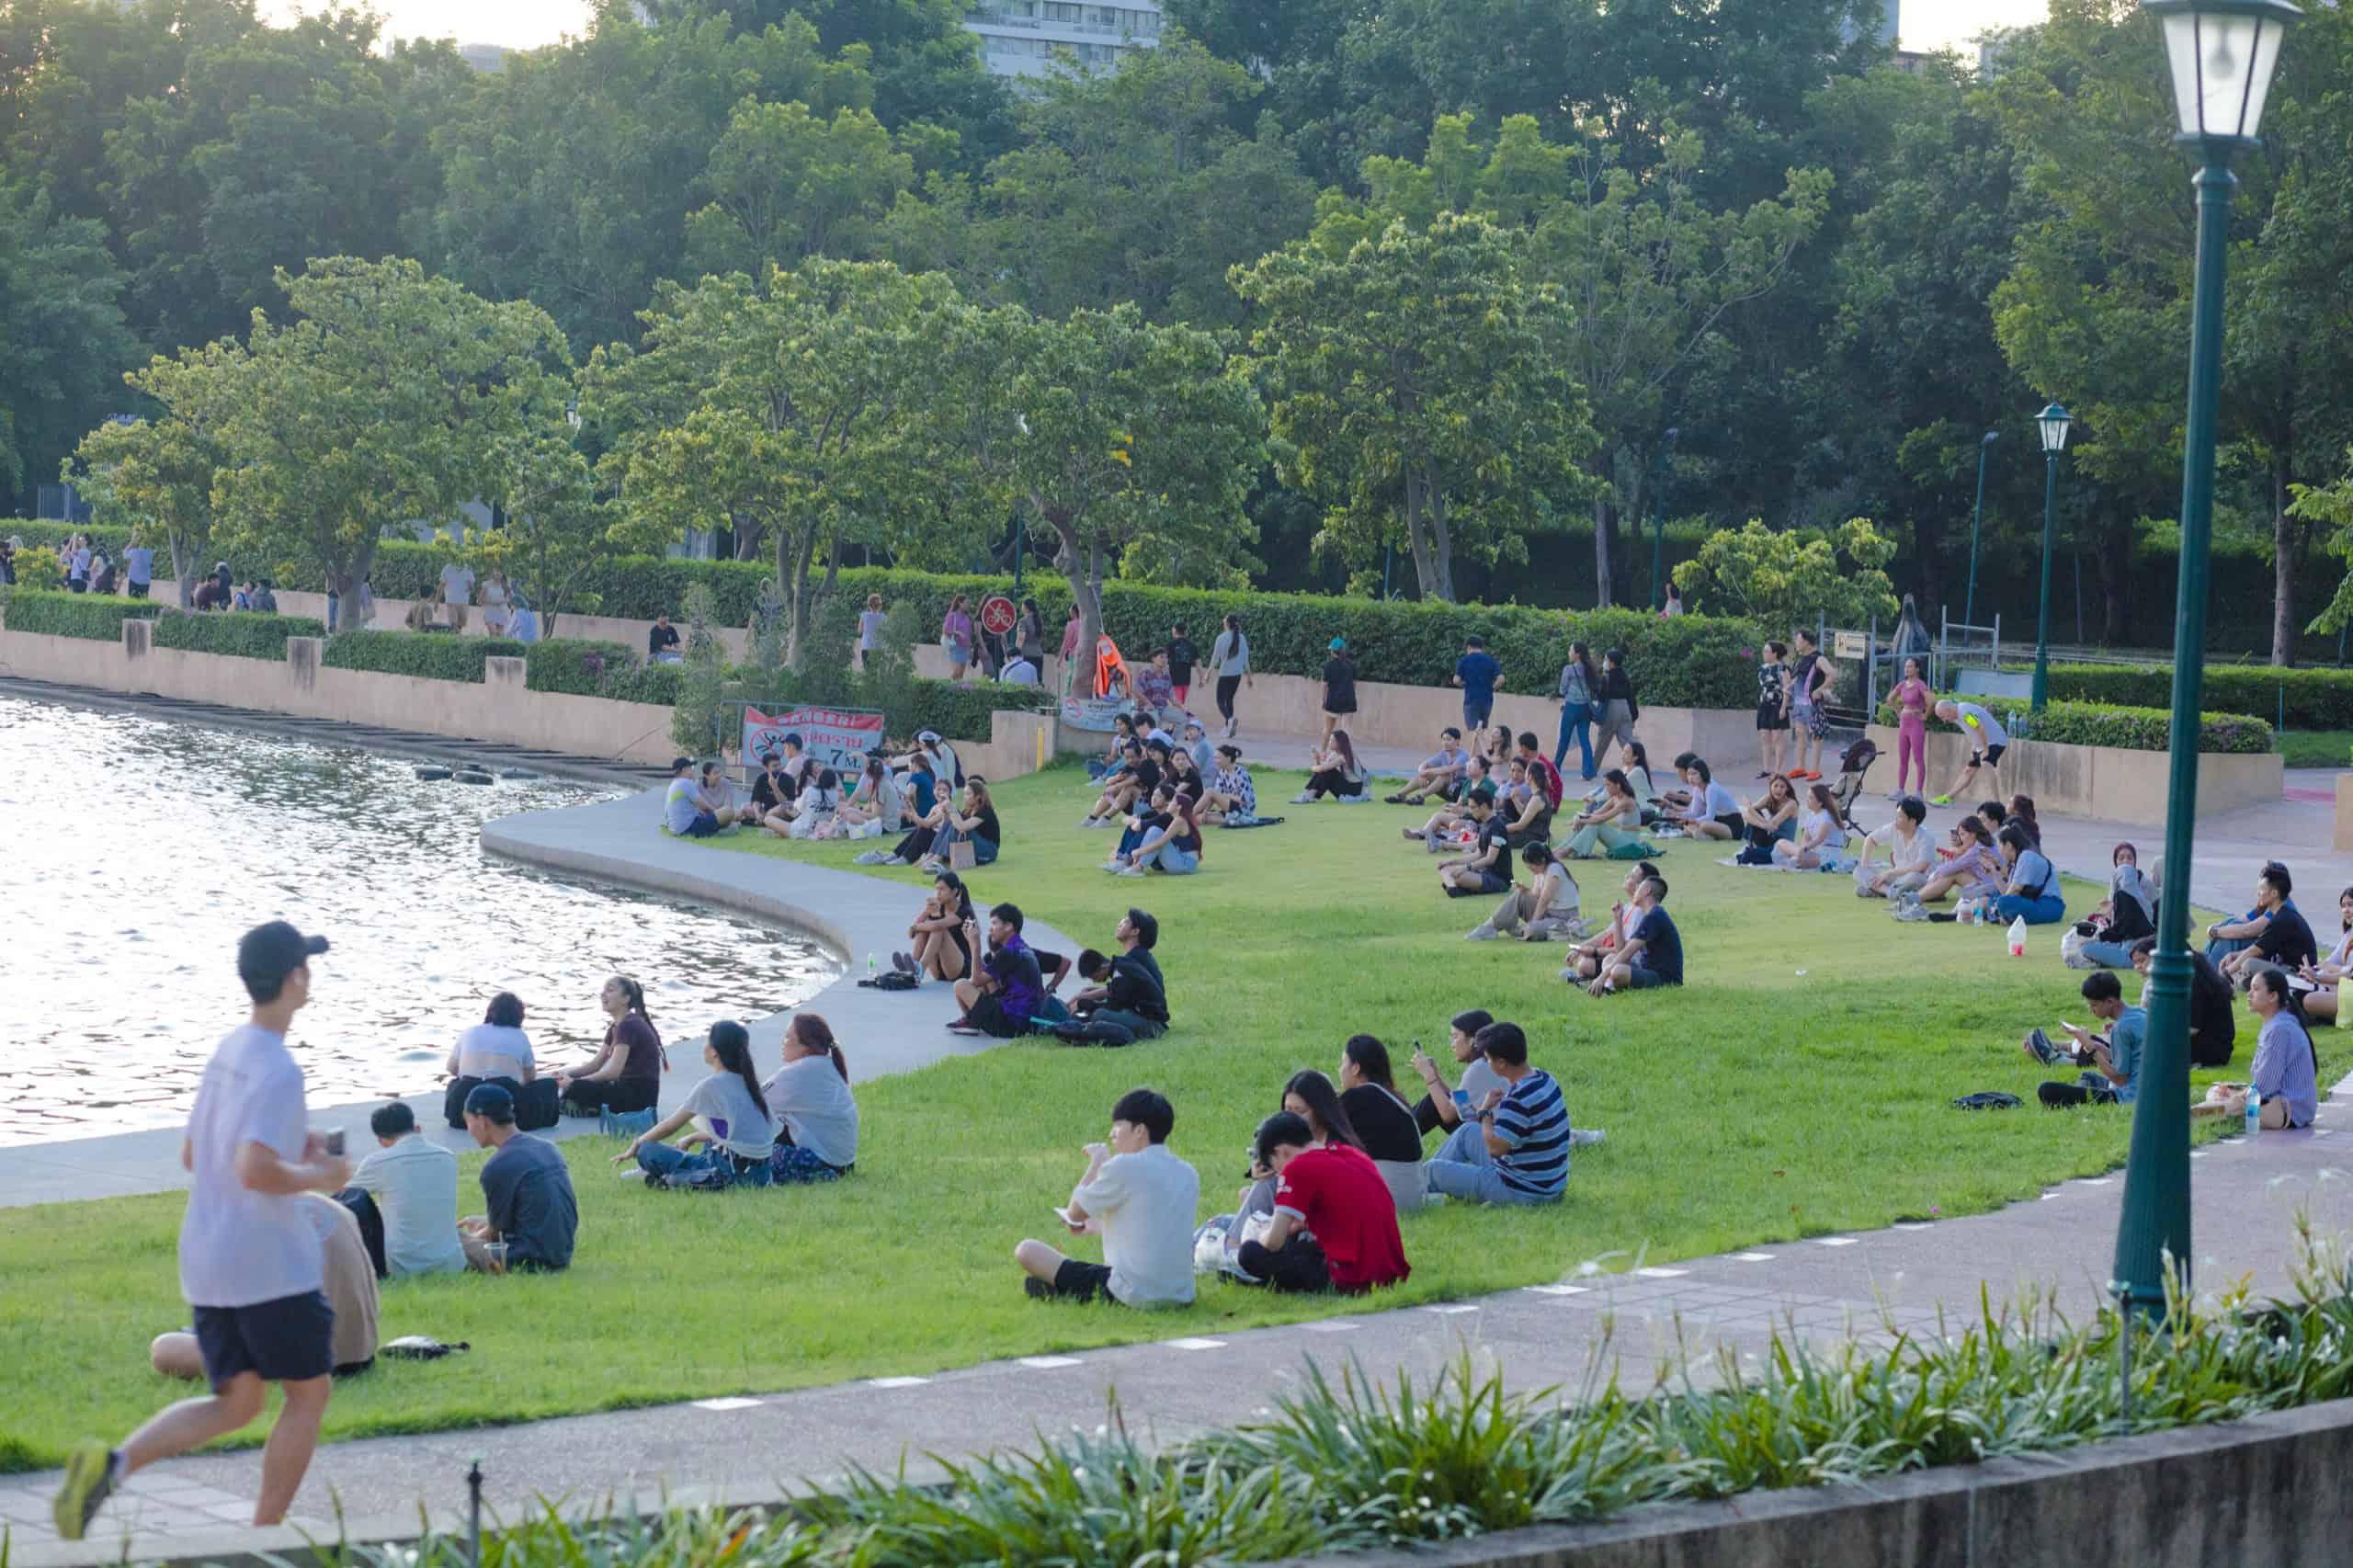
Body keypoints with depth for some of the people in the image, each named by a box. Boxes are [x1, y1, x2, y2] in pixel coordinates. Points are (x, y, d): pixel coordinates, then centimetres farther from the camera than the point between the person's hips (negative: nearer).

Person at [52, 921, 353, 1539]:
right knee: (309, 1393, 9)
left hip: (208, 1264, 8)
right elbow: (256, 1171, -27)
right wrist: (319, 1176, -10)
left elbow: (191, 1155, 19)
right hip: (270, 1264, -8)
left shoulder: (225, 1052, 11)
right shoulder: (278, 1070, -17)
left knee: (236, 1405, 12)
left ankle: (113, 1462, -12)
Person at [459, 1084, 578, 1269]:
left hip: (527, 1262, -8)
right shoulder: (547, 1148, 11)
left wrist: (470, 1239, 19)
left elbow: (497, 1231, -1)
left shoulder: (497, 1167, -13)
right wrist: (484, 1221, 32)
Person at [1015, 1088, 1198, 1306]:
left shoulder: (1123, 1166, -11)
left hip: (1132, 1296, -7)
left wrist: (1096, 1163, 12)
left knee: (1026, 1251, -3)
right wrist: (1097, 1226, 31)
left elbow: (1074, 1213, 2)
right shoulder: (1189, 1175, 9)